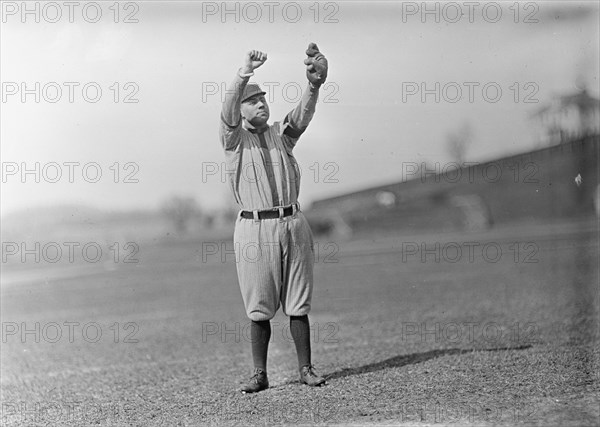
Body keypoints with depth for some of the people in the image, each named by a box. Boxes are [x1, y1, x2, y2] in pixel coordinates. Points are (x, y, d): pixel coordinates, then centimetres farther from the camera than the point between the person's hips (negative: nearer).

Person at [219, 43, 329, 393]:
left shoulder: (282, 133, 12)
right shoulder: (235, 138, 4)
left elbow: (304, 113, -6)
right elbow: (229, 112, -16)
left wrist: (315, 83, -27)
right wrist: (244, 74, -31)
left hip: (293, 223, 2)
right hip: (254, 228, -2)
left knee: (298, 304, 5)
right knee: (259, 307, 2)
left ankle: (306, 368, 12)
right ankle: (260, 374, 8)